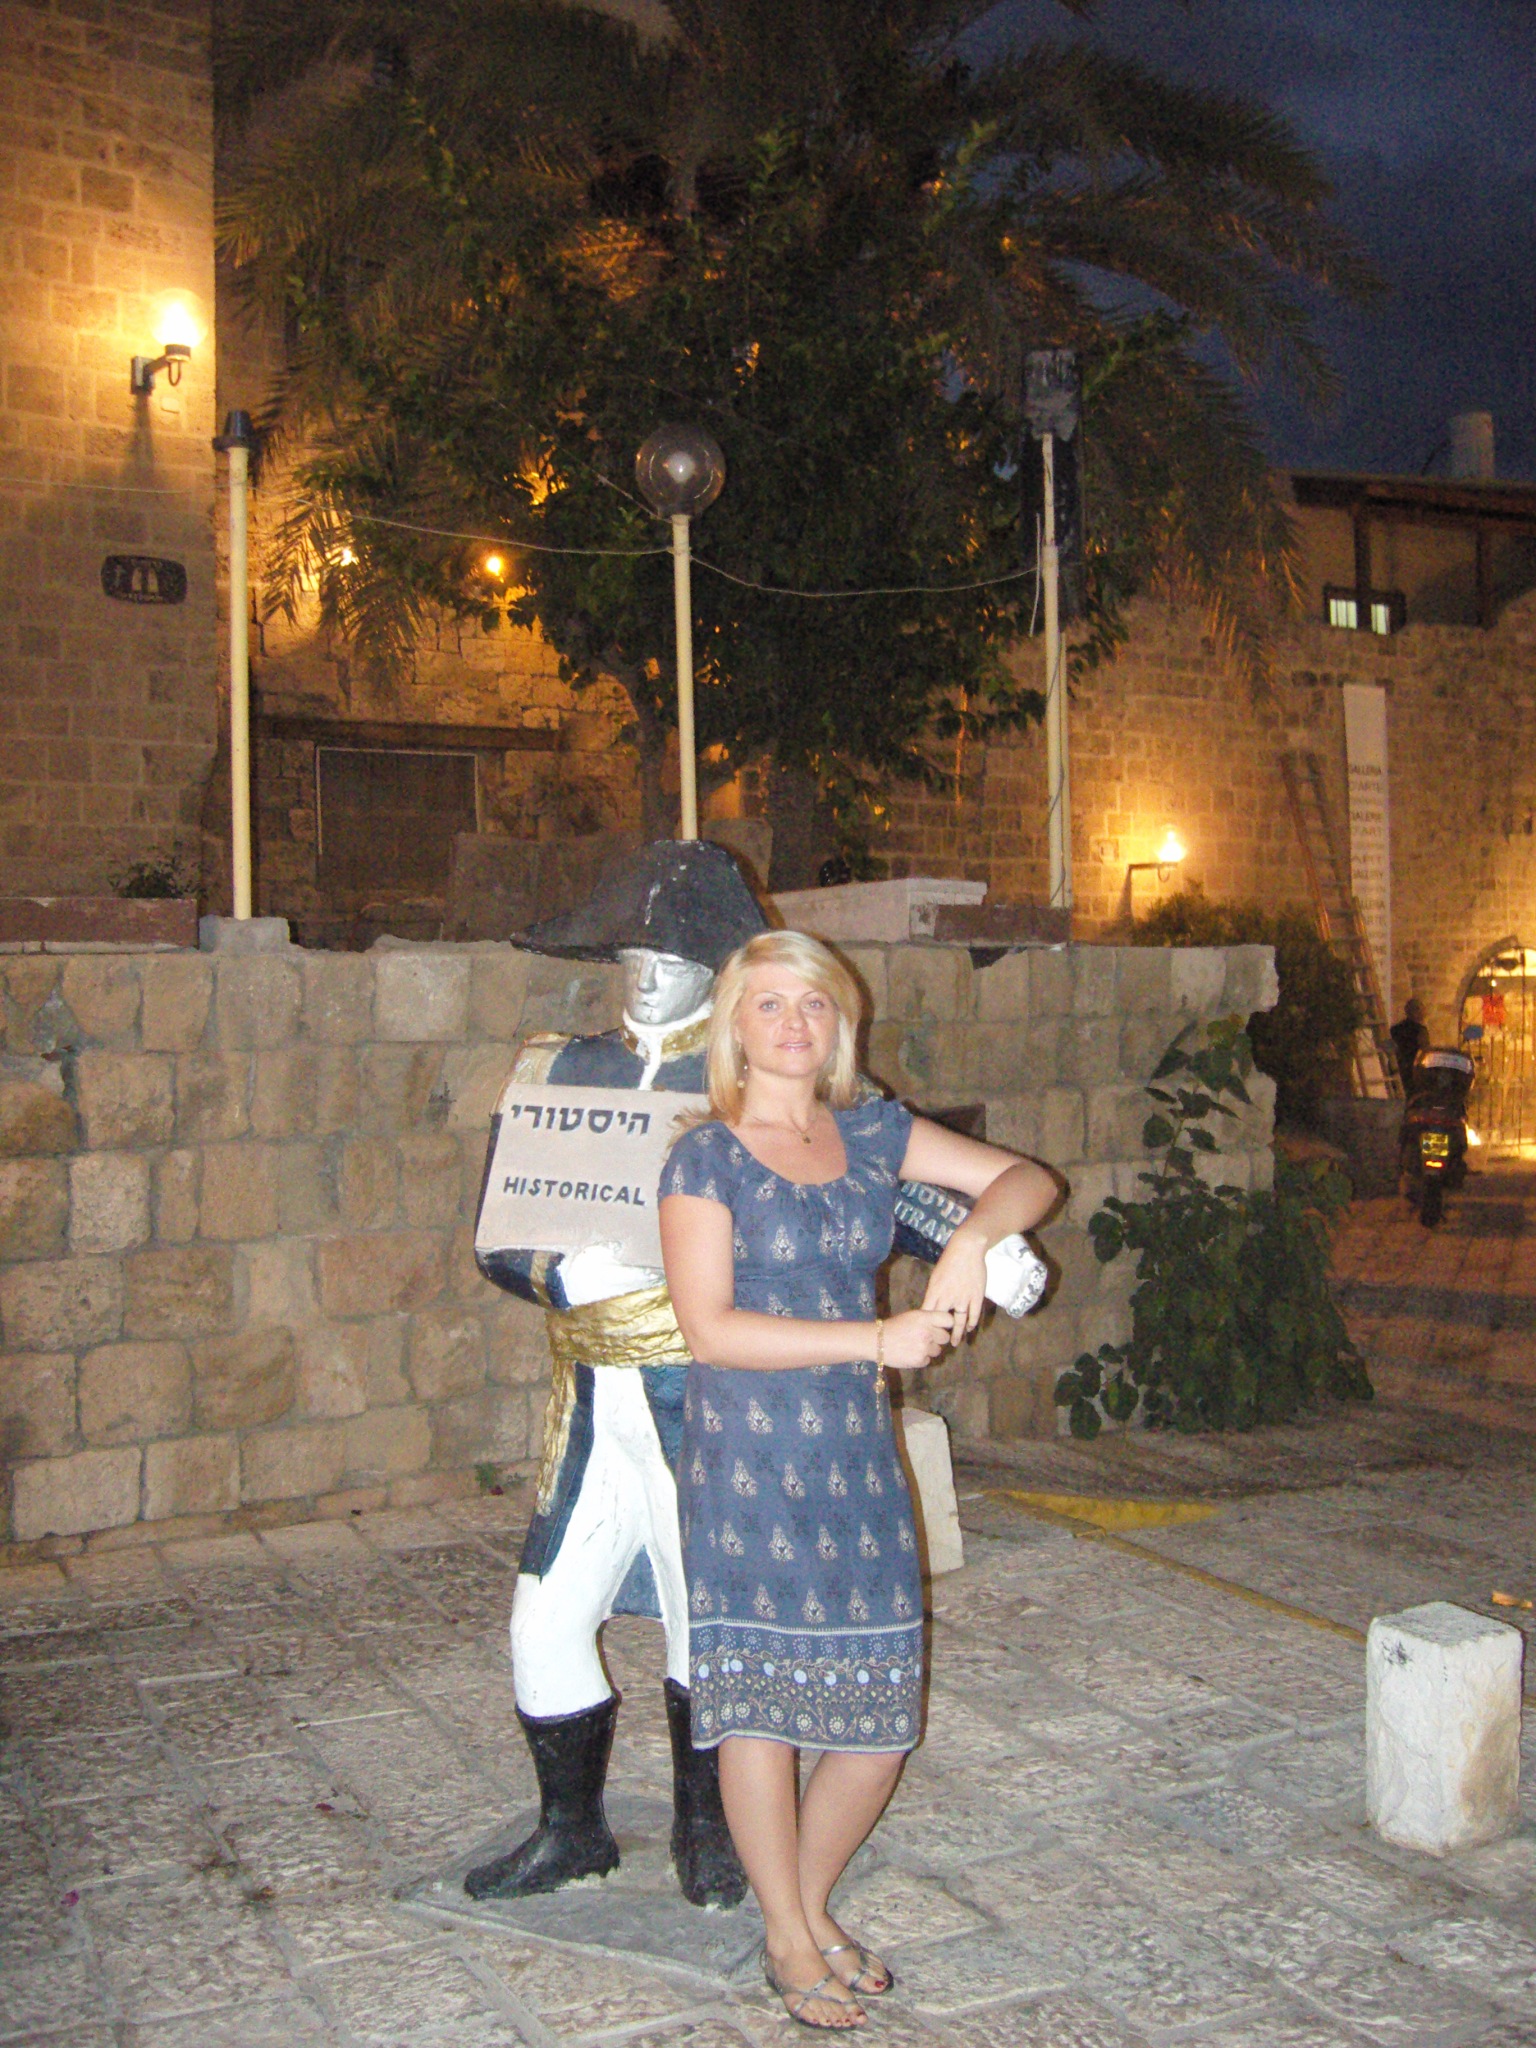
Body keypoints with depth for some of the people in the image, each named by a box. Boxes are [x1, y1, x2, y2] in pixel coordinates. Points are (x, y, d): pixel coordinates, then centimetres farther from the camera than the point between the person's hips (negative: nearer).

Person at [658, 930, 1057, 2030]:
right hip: (747, 1455, -4)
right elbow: (710, 1327, -15)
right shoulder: (705, 1158, -6)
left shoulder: (872, 1132, 7)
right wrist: (878, 1340, -16)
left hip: (857, 1454, 4)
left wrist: (973, 1240, -13)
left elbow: (1029, 1179, 8)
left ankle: (812, 1903, 32)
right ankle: (788, 1939, 26)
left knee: (879, 1716, 7)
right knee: (758, 1697, 4)